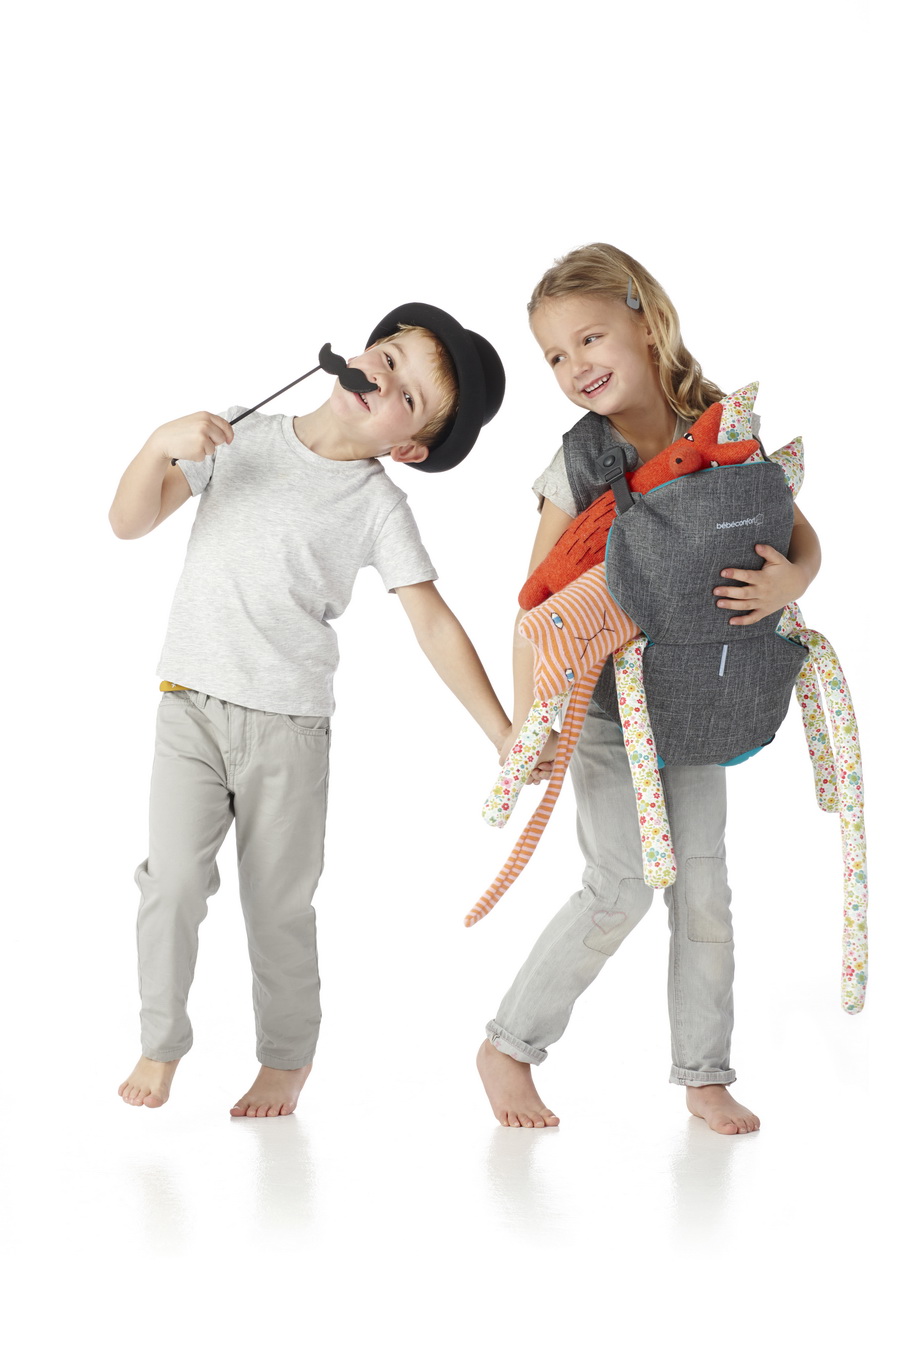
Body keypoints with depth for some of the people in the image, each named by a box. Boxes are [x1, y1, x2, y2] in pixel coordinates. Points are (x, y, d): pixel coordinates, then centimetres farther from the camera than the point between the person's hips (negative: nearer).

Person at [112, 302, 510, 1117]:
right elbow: (130, 523, 3)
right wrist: (163, 441, -15)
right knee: (174, 881, -7)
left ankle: (287, 1058, 26)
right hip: (190, 705, 1)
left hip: (289, 724, -1)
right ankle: (162, 1042, 14)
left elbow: (435, 626, -7)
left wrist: (505, 735, -14)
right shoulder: (243, 440, 2)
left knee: (279, 905, 6)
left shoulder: (378, 507, -3)